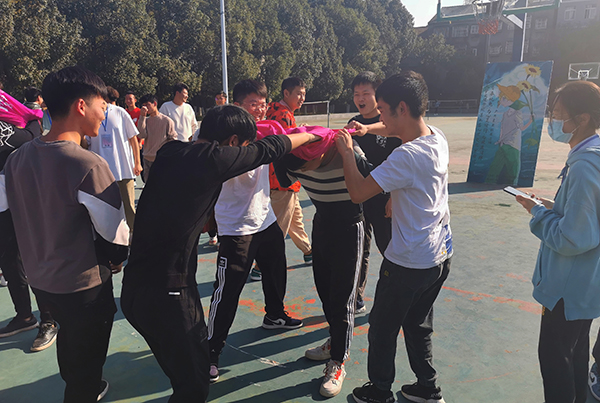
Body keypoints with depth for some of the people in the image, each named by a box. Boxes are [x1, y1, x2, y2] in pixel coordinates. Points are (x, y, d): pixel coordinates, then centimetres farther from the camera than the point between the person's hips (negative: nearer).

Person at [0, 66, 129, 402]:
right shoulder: (88, 166, -26)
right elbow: (117, 236, -23)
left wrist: (43, 253, 13)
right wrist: (115, 261, -1)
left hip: (38, 279, 8)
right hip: (85, 286, -8)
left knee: (70, 337, 32)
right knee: (86, 360, 14)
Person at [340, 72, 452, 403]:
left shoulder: (407, 156, -28)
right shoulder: (438, 138, 0)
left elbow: (358, 192, -25)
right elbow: (404, 128, 21)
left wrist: (346, 152, -10)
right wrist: (367, 129, 7)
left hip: (408, 264, -8)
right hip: (440, 255, 9)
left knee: (382, 328, 13)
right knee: (418, 325, 24)